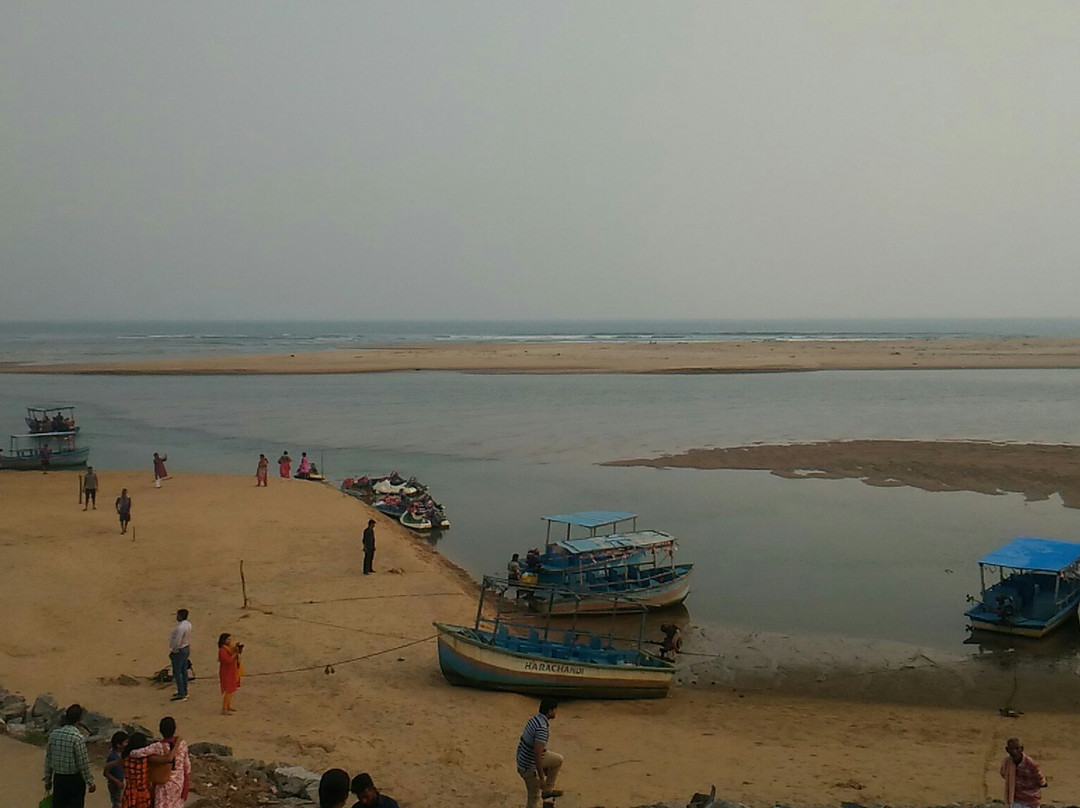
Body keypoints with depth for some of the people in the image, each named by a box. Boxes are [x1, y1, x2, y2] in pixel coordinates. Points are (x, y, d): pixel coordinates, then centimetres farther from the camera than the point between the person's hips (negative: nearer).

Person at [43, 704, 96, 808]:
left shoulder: (54, 734, -4)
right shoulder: (78, 737, -21)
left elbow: (48, 759, 5)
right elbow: (83, 764, -16)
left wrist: (48, 779, 17)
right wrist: (90, 783, -4)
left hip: (58, 778, 5)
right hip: (75, 780, -5)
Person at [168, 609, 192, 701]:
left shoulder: (180, 627, -28)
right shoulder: (188, 624, 2)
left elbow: (177, 642, -26)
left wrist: (173, 652, -13)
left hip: (179, 651, -10)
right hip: (186, 648, 10)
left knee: (177, 673, -1)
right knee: (184, 671, 18)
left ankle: (181, 694, 1)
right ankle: (184, 691, 29)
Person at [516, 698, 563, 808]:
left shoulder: (535, 719, 1)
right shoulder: (542, 728, -29)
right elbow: (537, 755, -31)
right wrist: (542, 778, -24)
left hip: (523, 760, 9)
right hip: (529, 767, -9)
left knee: (558, 760, 19)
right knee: (534, 796, 8)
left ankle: (547, 790, 24)